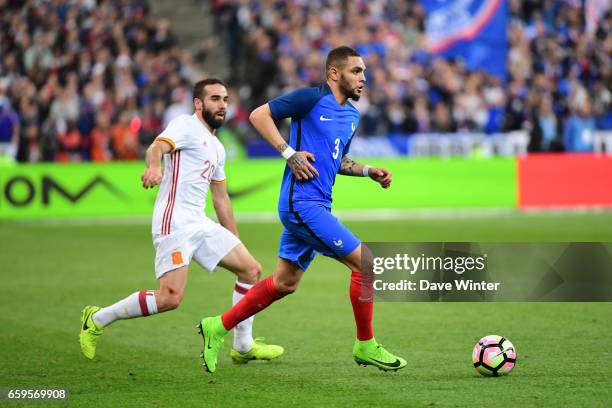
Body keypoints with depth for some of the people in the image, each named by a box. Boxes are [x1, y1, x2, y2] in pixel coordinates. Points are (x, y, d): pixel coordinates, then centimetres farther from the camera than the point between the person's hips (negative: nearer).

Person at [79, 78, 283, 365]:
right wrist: (154, 166, -47)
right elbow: (157, 147, -23)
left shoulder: (217, 148, 22)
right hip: (174, 223, -9)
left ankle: (243, 346, 13)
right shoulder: (186, 126, -3)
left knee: (251, 269, 5)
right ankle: (97, 319, -3)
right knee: (170, 298, -18)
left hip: (201, 224, 9)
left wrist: (236, 241, 30)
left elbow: (221, 198, 29)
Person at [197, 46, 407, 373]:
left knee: (285, 283, 14)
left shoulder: (352, 116, 16)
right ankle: (365, 346, 2)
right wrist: (290, 153, -16)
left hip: (317, 205, 9)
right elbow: (259, 115, -9)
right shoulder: (311, 98, -9)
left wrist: (369, 171, 13)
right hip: (302, 202, -9)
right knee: (366, 263, -10)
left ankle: (219, 327, 23)